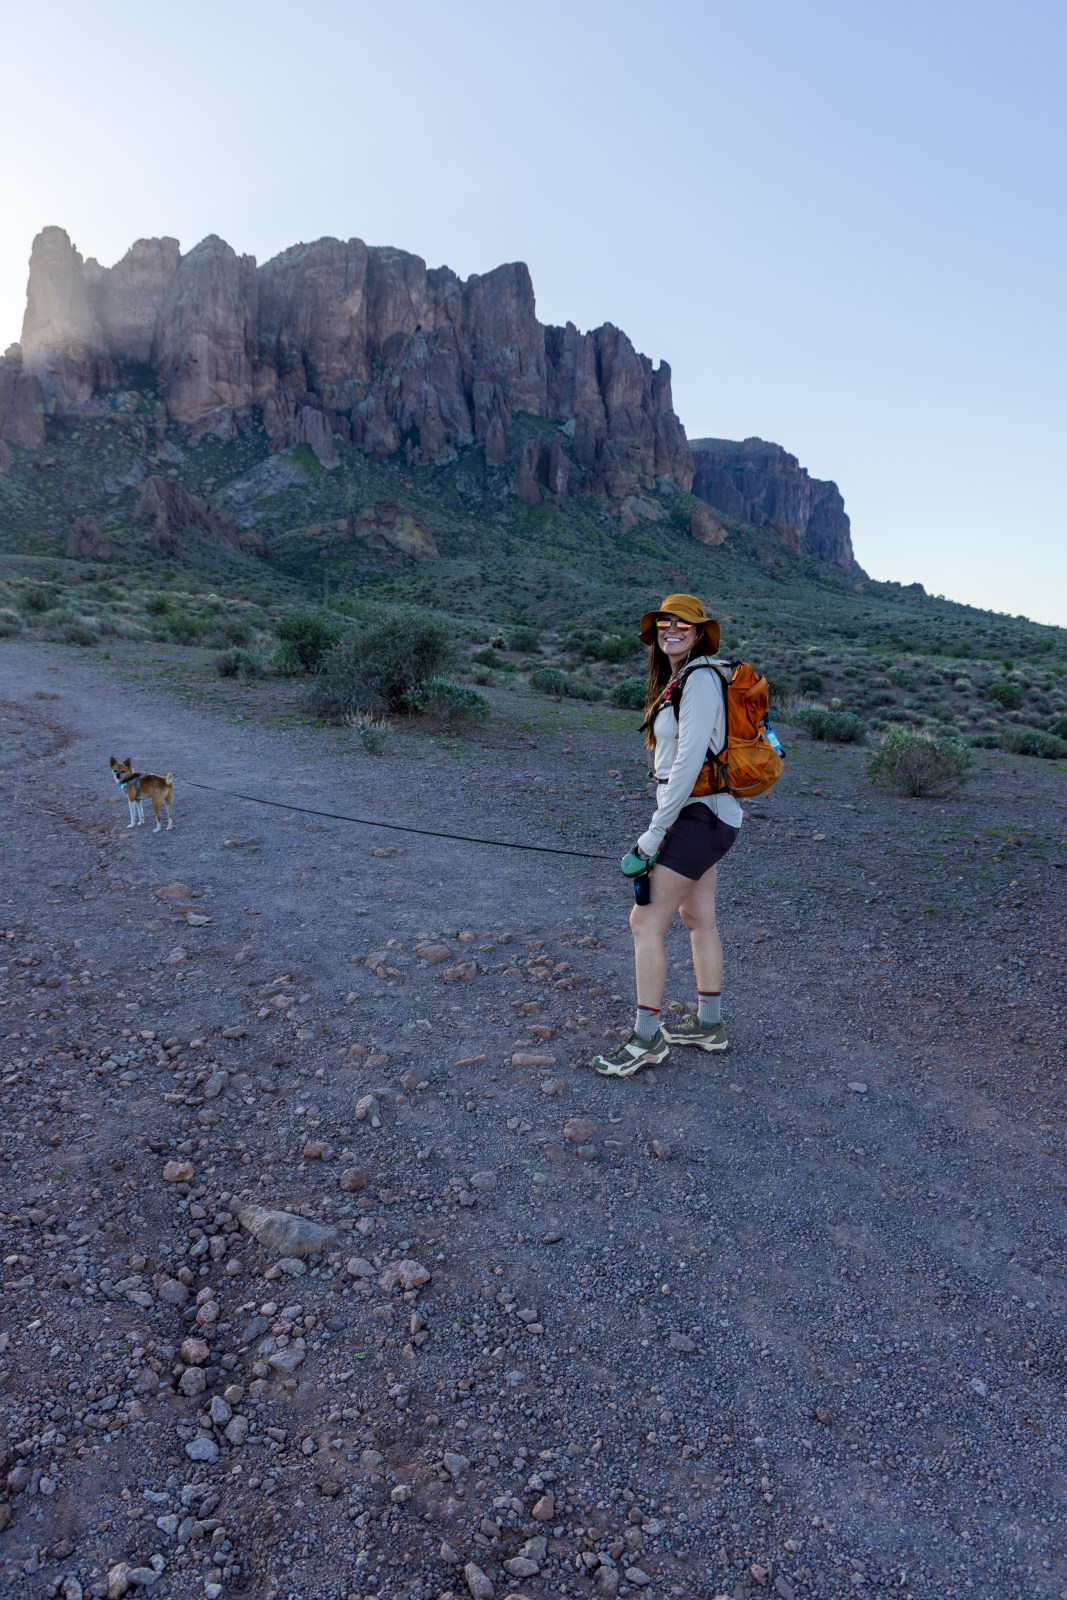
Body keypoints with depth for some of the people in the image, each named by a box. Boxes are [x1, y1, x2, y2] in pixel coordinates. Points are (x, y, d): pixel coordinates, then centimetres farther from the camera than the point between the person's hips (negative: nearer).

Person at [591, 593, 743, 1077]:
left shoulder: (700, 679, -16)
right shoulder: (676, 679, 14)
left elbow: (689, 761, -23)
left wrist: (655, 830, -21)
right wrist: (664, 824, 14)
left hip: (701, 815, -10)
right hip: (699, 815, 10)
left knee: (645, 922, -8)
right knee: (697, 917, 17)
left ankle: (646, 1038, 1)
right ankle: (708, 1025, 29)